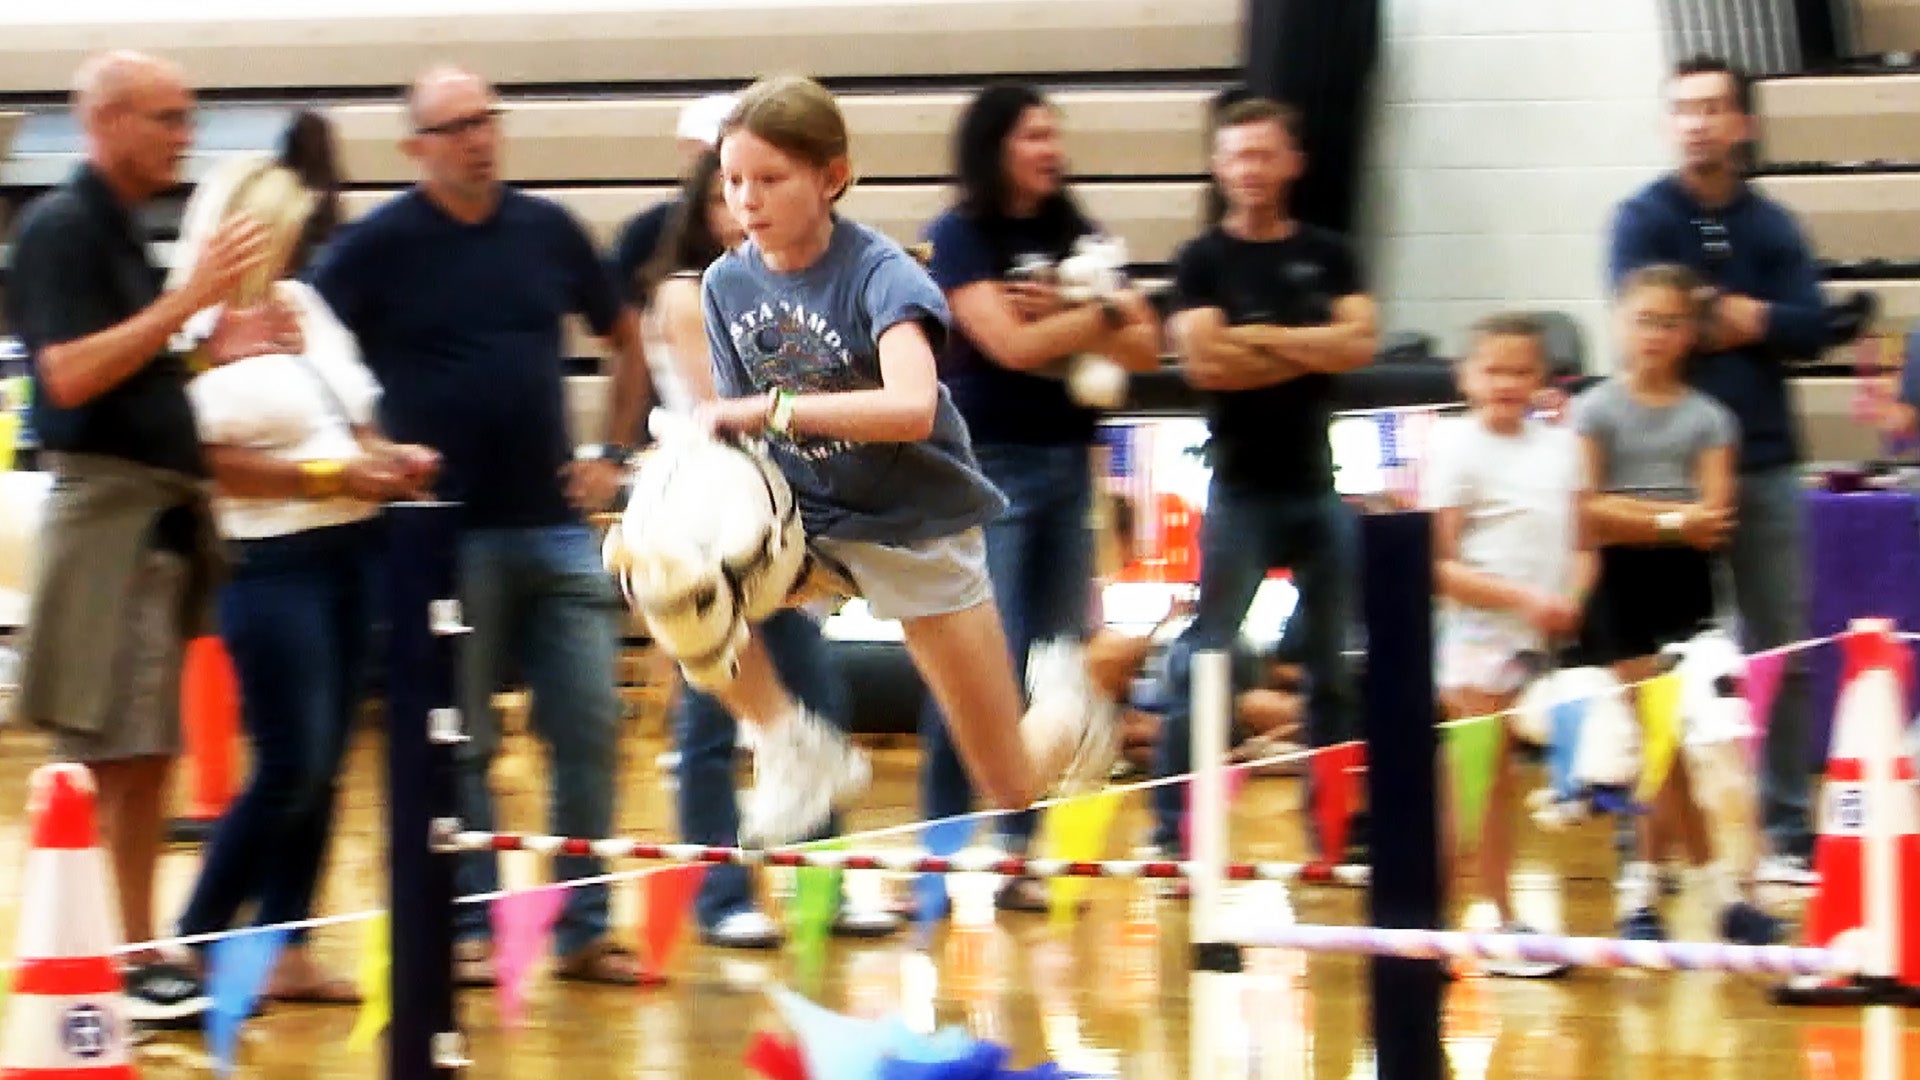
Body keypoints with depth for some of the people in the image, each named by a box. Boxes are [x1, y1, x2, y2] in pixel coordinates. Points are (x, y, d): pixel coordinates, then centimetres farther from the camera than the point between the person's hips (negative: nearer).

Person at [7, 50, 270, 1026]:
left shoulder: (117, 229, 17)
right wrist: (189, 299, -22)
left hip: (159, 509, 9)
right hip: (106, 504, -9)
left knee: (146, 758, 10)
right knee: (112, 759, -7)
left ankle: (140, 955, 14)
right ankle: (111, 968, -5)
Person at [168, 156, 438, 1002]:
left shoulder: (303, 305, 15)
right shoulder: (201, 330, -10)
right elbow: (214, 460, -17)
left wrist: (388, 458, 4)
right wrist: (332, 475, -17)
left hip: (345, 551, 8)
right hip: (269, 561, -8)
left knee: (323, 765, 7)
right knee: (291, 765, -9)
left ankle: (286, 949, 13)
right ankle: (195, 946, 1)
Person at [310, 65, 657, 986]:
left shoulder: (549, 232, 7)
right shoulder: (379, 244, -3)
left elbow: (626, 339, 19)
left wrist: (612, 452, 10)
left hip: (556, 524, 4)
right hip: (448, 533, -3)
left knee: (589, 729, 2)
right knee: (457, 744, 2)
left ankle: (583, 928, 11)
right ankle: (467, 929, 11)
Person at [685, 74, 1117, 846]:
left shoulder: (880, 273, -23)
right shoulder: (726, 283, -6)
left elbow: (912, 407, -40)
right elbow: (736, 423, 3)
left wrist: (770, 408, -42)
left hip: (918, 527, -4)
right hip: (809, 521, 4)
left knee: (1013, 790, 3)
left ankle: (1072, 724, 40)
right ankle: (795, 747, -8)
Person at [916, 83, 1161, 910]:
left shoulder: (1076, 237, 11)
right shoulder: (961, 237, -3)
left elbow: (1143, 349, 4)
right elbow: (1012, 344, -15)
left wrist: (1063, 316, -11)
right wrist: (1104, 316, -3)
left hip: (1068, 463, 6)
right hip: (988, 467, -6)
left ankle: (1020, 849, 10)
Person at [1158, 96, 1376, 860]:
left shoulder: (1328, 256, 9)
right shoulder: (1203, 261, 1)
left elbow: (1359, 342, -6)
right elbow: (1205, 360, -14)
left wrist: (1263, 338, -12)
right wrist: (1311, 352, -9)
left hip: (1316, 481, 3)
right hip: (1240, 486, -3)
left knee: (1334, 664, 7)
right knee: (1205, 655, -5)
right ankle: (1172, 820, 0)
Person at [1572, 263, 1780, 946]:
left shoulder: (1708, 417, 7)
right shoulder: (1595, 410, 2)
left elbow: (1713, 515, -5)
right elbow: (1588, 512, -7)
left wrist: (1631, 513, -16)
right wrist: (1672, 518, -14)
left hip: (1685, 583, 2)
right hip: (1621, 585, -2)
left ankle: (1641, 888, 12)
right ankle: (1722, 889, -5)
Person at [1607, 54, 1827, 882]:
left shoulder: (1772, 224, 9)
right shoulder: (1644, 219, 1)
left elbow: (1810, 328, -2)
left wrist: (1738, 317, -12)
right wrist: (1740, 318, -7)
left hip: (1763, 462, 3)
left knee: (1784, 653, 4)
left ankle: (1790, 831, 9)